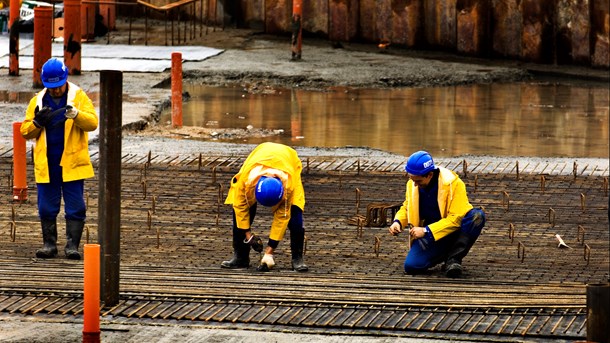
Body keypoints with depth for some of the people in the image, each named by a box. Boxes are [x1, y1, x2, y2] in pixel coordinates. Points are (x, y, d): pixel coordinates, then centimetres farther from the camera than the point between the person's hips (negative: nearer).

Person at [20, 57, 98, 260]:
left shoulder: (79, 97, 3)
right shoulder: (37, 101, 10)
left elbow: (92, 122, -9)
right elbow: (26, 132, 8)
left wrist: (76, 114, -28)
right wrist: (37, 122, -12)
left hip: (72, 163, -2)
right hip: (46, 165, 2)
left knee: (75, 208, -4)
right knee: (47, 207, 5)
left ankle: (72, 245, 1)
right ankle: (49, 244, 14)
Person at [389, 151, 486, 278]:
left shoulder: (453, 183, -18)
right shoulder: (412, 184, -2)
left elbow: (456, 219, -23)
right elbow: (406, 208, 15)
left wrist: (426, 231, -29)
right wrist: (398, 222, -8)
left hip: (453, 232, -3)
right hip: (429, 236, 3)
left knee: (477, 216, -32)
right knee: (411, 266, -23)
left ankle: (453, 258, -22)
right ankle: (443, 255, 7)